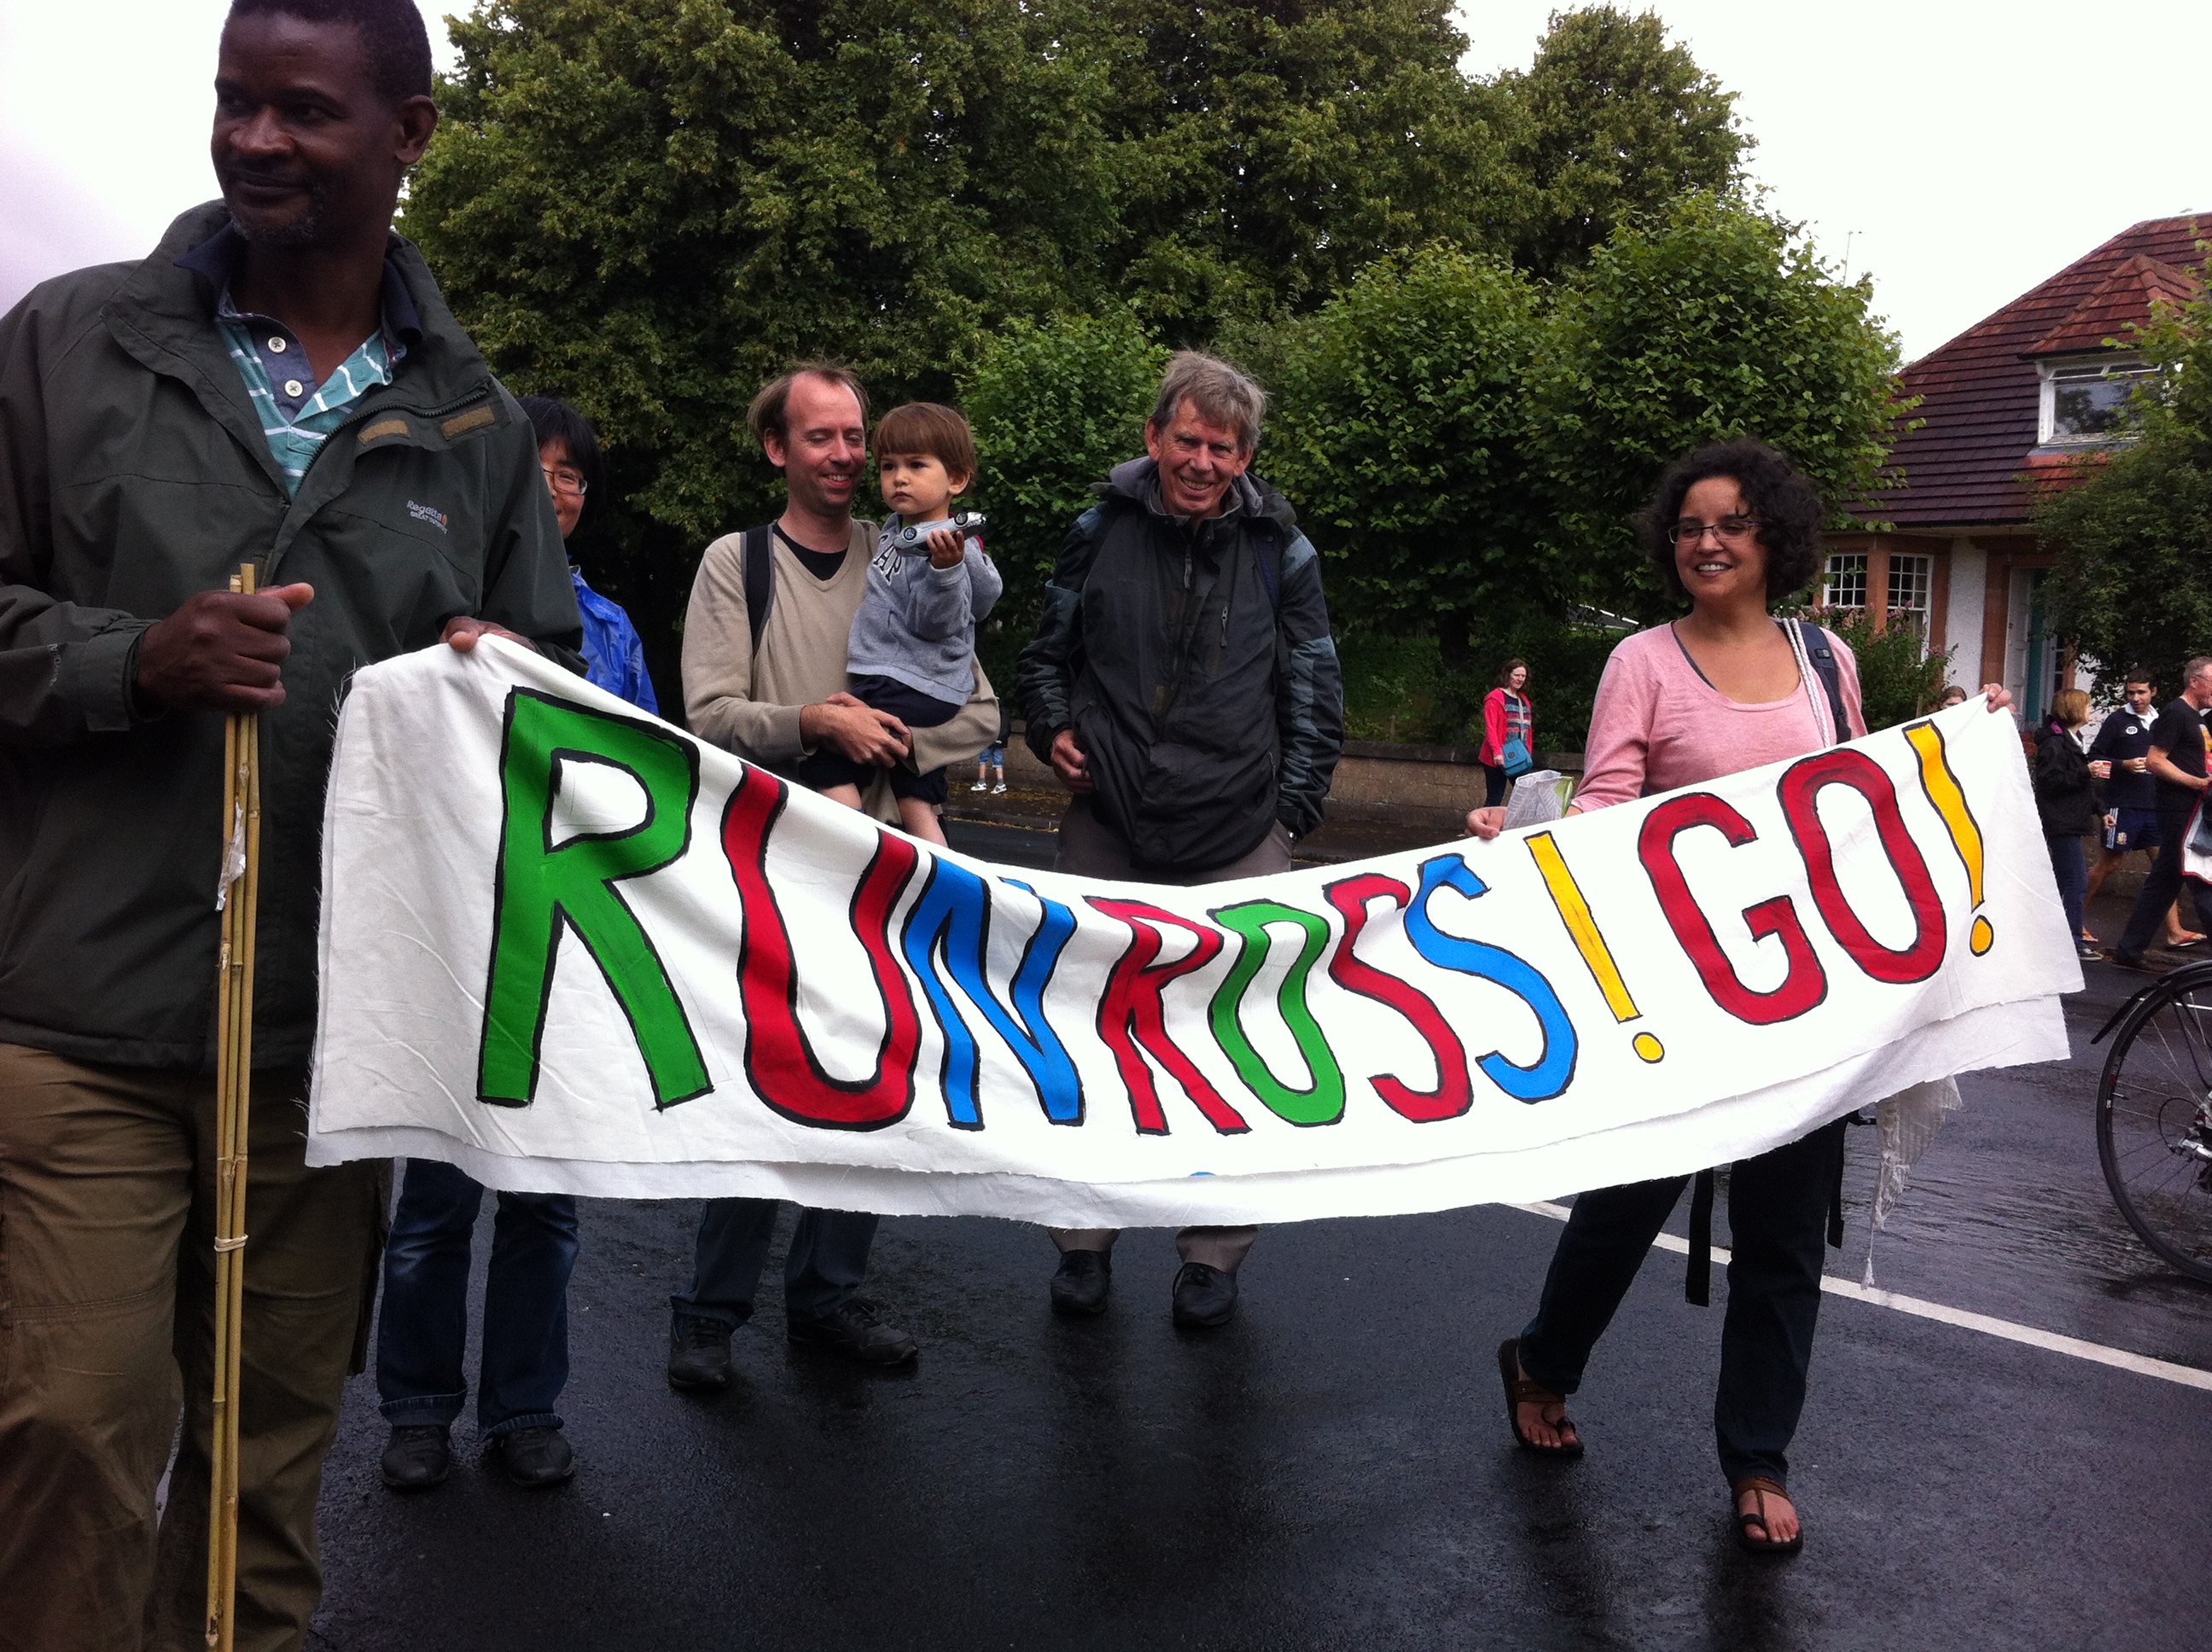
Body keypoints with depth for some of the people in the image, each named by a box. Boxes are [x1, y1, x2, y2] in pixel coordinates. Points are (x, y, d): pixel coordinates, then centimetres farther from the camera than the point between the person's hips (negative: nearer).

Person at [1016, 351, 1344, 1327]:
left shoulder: (1279, 549, 1)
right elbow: (1046, 652, 15)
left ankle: (1214, 1254, 21)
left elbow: (1315, 691, 8)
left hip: (1239, 843, -1)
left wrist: (1293, 809, 3)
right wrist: (1052, 730, -2)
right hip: (1107, 831, 1)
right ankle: (1084, 1239, 26)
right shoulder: (1101, 531, 2)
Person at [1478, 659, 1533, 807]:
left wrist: (1529, 753, 14)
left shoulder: (1524, 700, 19)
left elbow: (1528, 729, 21)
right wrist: (1496, 751, -23)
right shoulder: (1495, 698, -6)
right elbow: (1490, 728, -14)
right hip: (1499, 759, -7)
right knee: (1494, 799, -3)